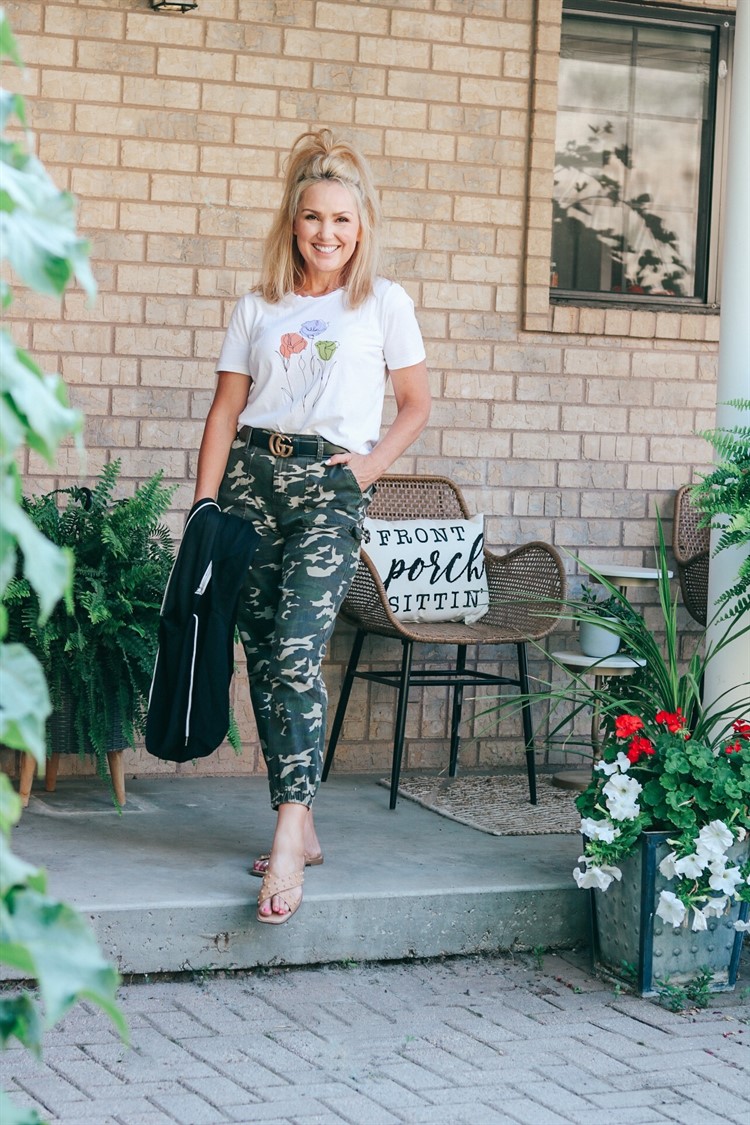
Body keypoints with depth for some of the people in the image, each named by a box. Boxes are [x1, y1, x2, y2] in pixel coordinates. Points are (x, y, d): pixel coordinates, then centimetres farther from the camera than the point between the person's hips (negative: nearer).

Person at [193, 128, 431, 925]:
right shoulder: (257, 307, 12)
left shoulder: (384, 304, 7)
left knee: (297, 650, -18)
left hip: (329, 486, -3)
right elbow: (225, 411, 9)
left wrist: (373, 462, -3)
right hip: (252, 477, 4)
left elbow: (416, 404, 13)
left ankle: (288, 835, -23)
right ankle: (301, 828, 11)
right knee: (263, 657, 2)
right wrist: (203, 506, 2)